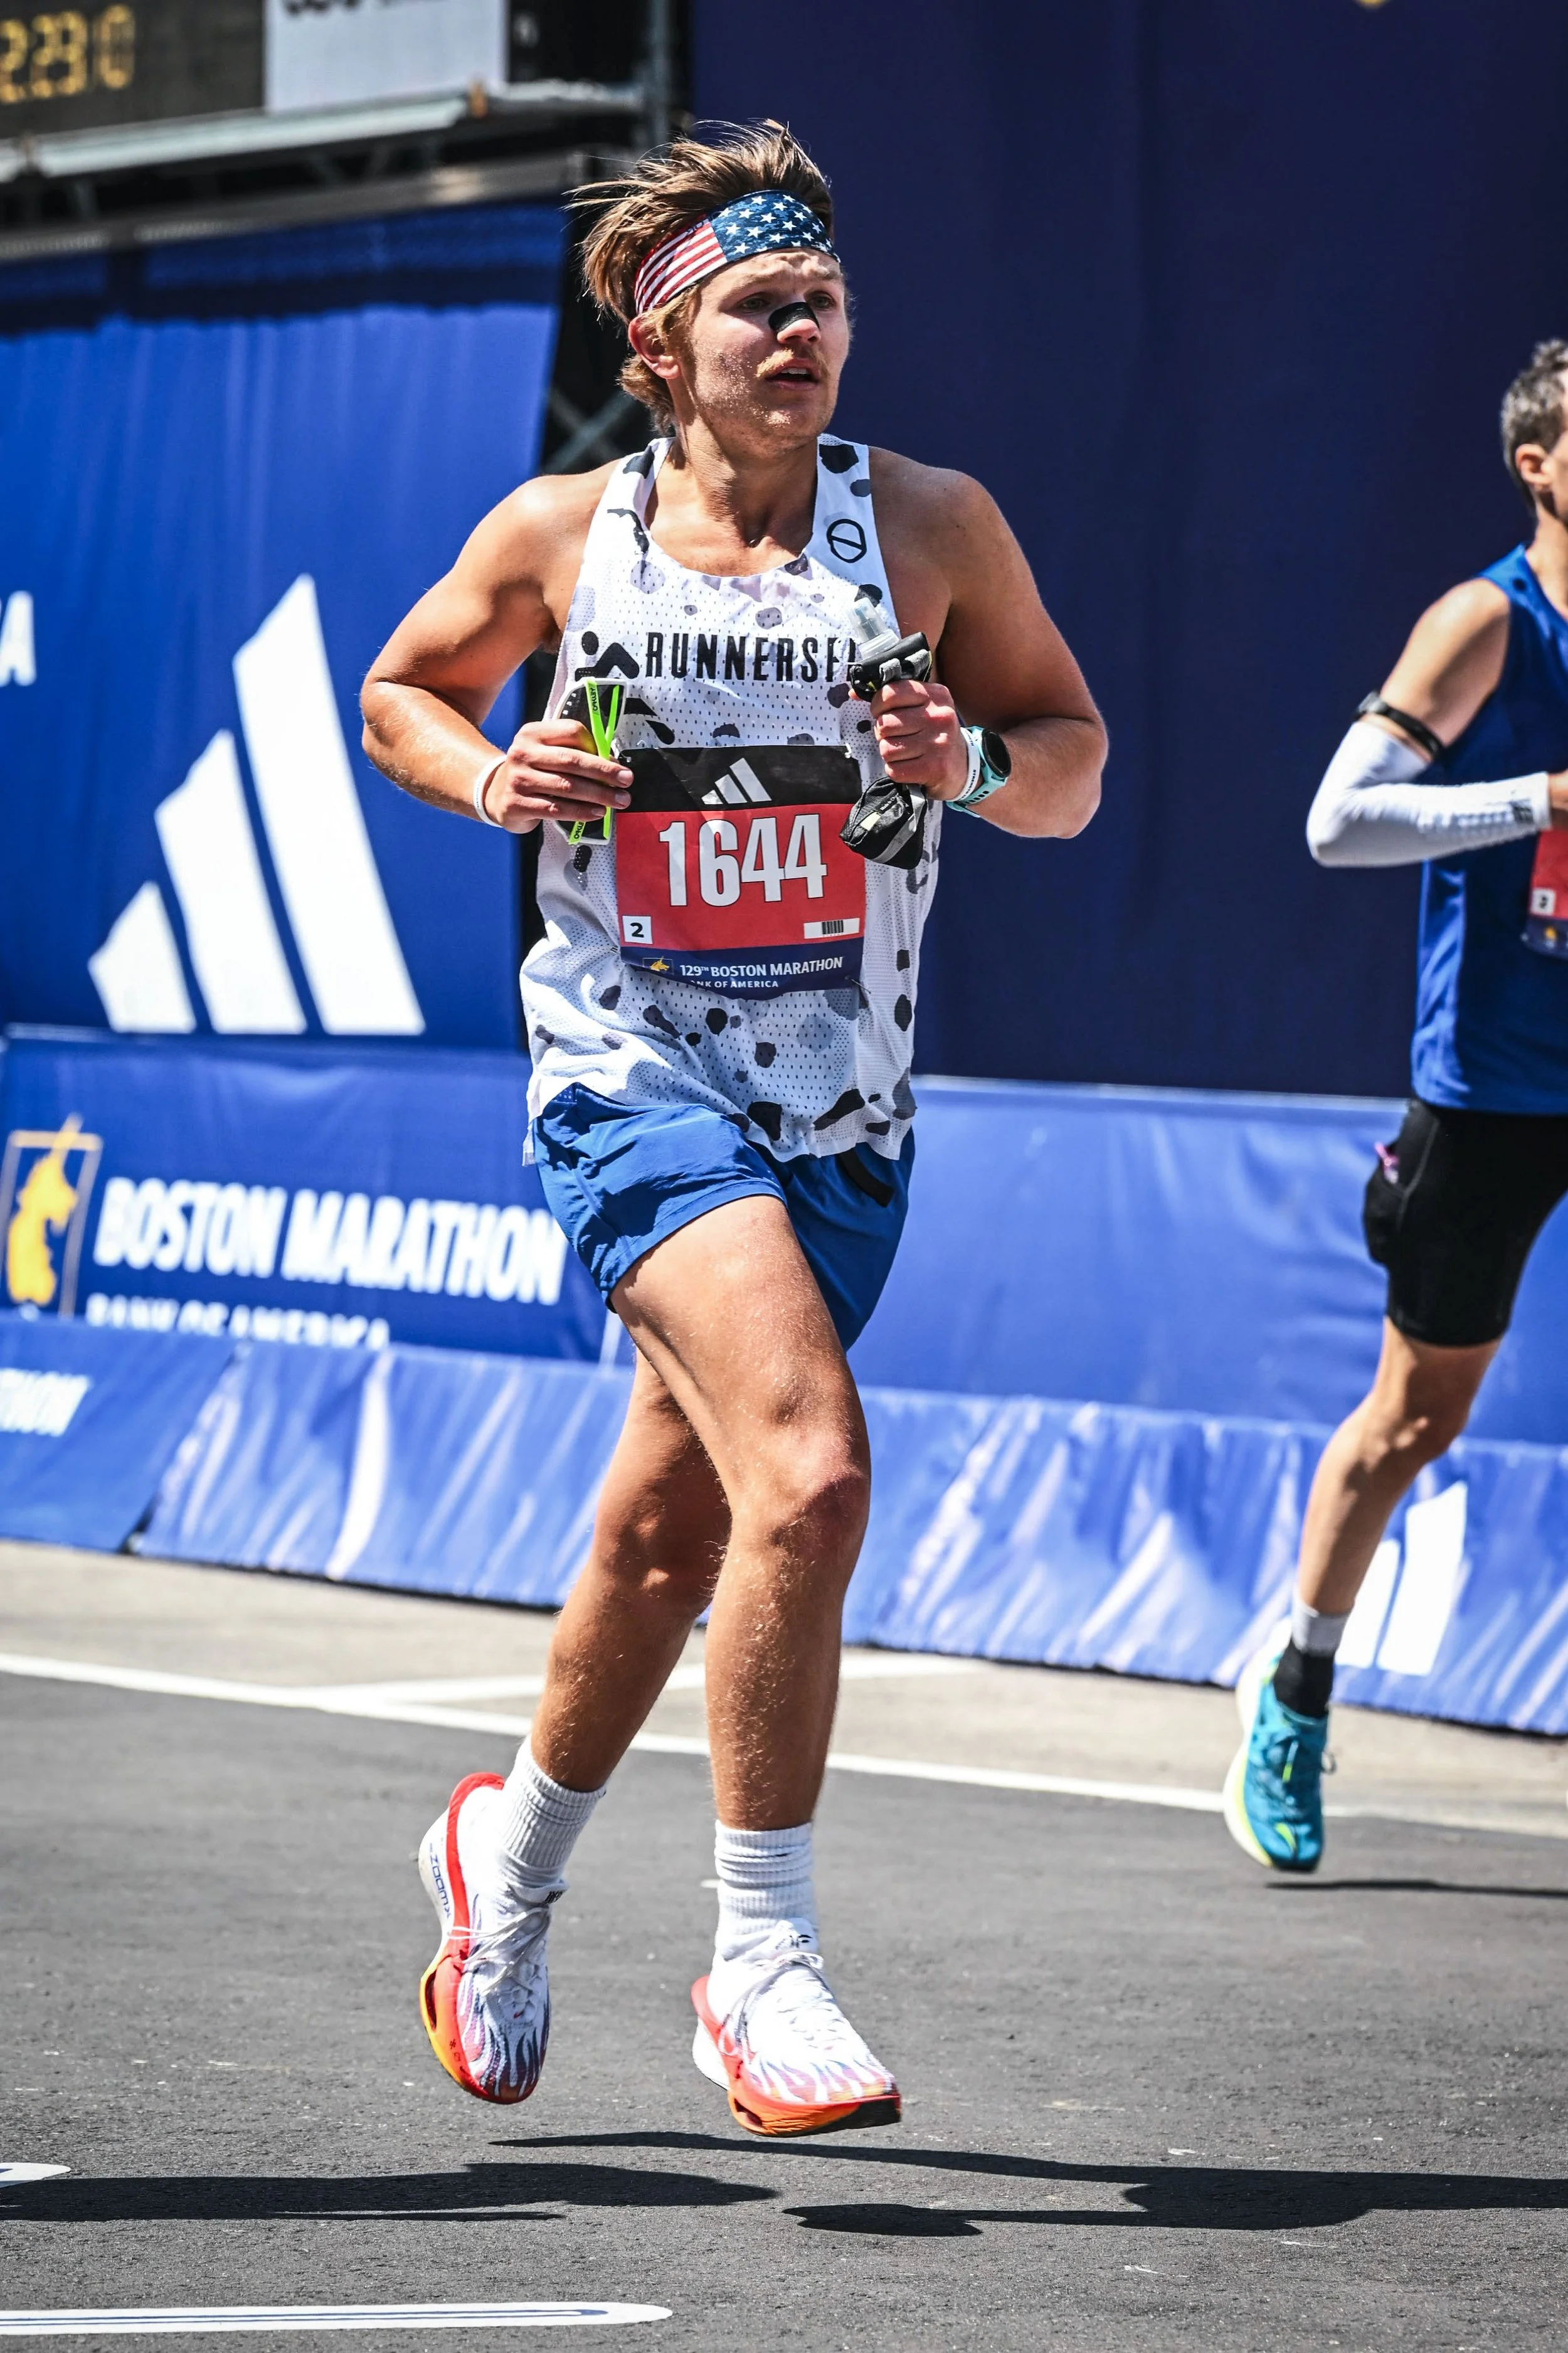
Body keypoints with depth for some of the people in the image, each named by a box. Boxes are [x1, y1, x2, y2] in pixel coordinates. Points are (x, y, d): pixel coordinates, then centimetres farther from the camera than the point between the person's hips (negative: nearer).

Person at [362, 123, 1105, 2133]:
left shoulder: (933, 525, 1)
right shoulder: (559, 533, -1)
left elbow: (1075, 759, 9)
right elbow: (401, 692, 15)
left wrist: (974, 761, -13)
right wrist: (493, 776, -6)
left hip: (842, 1112, 3)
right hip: (631, 1069, -3)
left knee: (670, 1538, 14)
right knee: (808, 1468, -25)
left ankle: (514, 1854, 42)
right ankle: (762, 1962, -15)